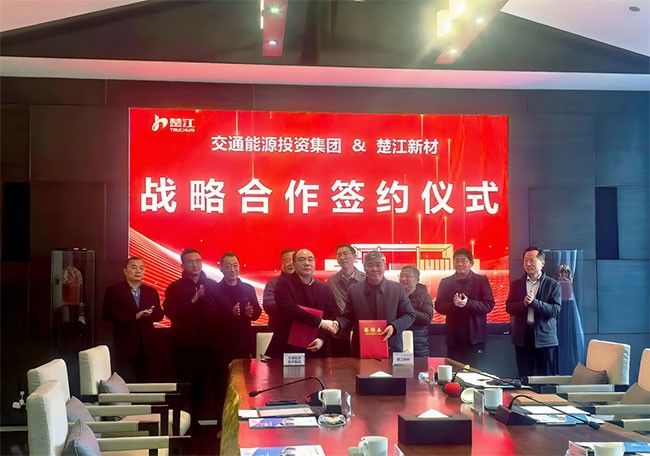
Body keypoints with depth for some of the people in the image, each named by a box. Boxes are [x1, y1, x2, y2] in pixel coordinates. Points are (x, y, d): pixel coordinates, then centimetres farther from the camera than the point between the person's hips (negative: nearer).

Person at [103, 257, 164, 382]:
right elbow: (109, 315, -10)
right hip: (125, 346, -4)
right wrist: (135, 316, -19)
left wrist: (149, 314, -16)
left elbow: (159, 315, 8)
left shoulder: (152, 291, 14)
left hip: (146, 346, 4)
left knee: (144, 382, 7)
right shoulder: (113, 291, 1)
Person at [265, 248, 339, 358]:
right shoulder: (283, 284, -3)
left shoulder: (324, 289, 10)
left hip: (315, 350, 4)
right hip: (287, 349, -3)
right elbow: (289, 309, -18)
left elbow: (332, 316, 6)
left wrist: (322, 339, -12)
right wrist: (320, 322, -21)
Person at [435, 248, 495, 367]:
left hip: (475, 336, -1)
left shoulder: (482, 280, 3)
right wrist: (453, 304, -18)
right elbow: (439, 306, 2)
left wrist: (468, 303, -21)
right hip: (454, 336, 2)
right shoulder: (446, 282, 8)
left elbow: (489, 305, -6)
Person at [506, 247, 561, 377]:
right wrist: (523, 303, -15)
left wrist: (534, 302, -20)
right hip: (522, 336, 3)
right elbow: (509, 307, 5)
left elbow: (556, 310, -8)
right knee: (524, 377, 6)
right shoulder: (516, 284, 10)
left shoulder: (552, 285, 0)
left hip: (545, 337, -3)